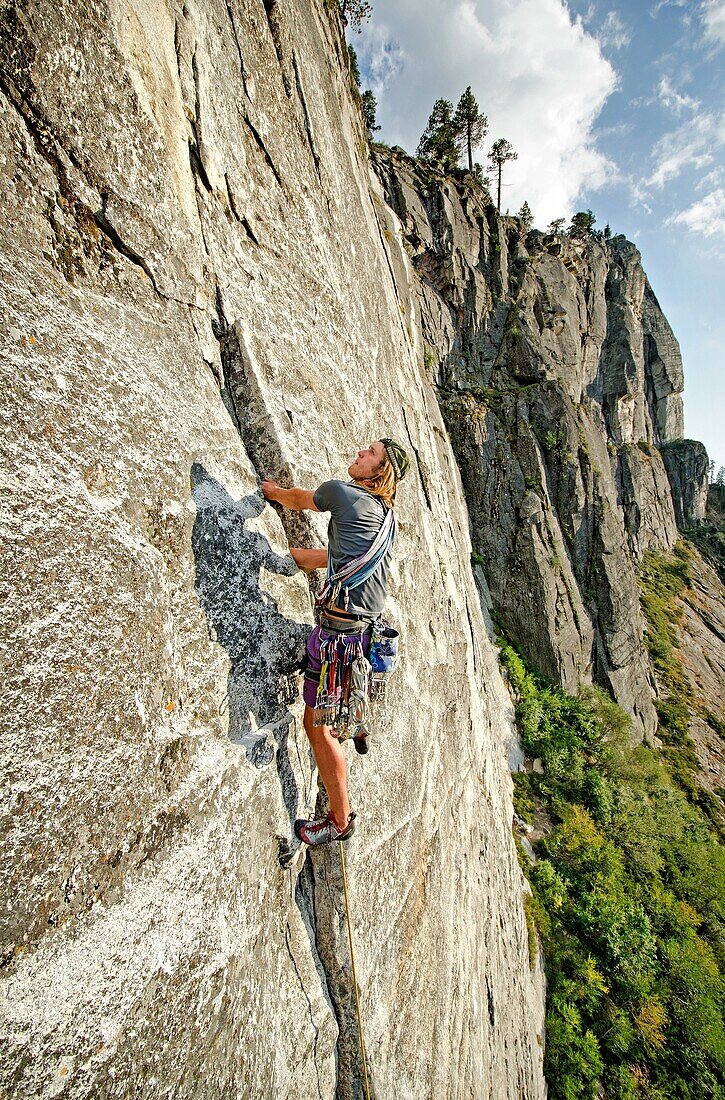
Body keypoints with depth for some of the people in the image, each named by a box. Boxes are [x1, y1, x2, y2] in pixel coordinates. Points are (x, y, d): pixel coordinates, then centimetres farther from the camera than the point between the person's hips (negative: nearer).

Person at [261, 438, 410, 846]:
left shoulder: (342, 492, -8)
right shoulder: (386, 515, 15)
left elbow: (300, 500, 13)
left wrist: (274, 491, 34)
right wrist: (292, 553, 33)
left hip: (342, 626, -9)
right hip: (367, 625, 9)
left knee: (317, 725, 4)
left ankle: (341, 820, 19)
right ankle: (358, 728, 57)